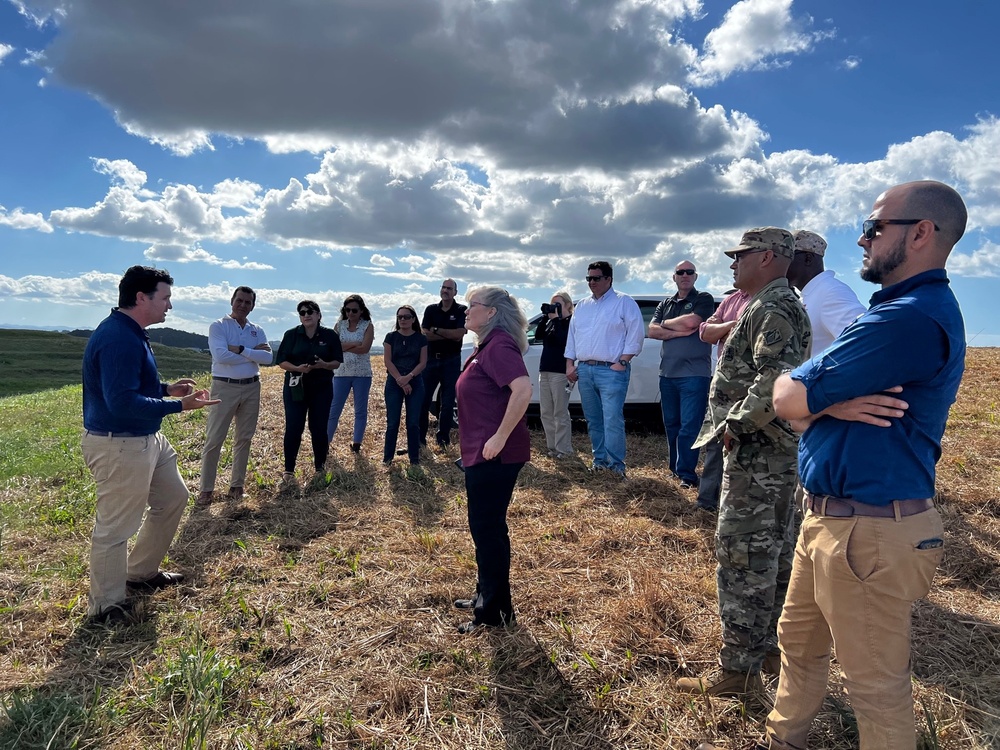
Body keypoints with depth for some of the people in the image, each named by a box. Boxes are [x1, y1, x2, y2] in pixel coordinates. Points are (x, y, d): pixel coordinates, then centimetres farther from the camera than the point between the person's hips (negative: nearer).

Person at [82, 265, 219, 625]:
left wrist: (166, 388, 9)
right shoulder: (119, 338, -24)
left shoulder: (131, 333, 10)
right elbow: (122, 403, -29)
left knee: (173, 498, 21)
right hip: (119, 446, -11)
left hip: (147, 439, 11)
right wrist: (179, 405, -26)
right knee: (116, 526, 2)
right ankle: (106, 606, 19)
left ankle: (142, 573, 37)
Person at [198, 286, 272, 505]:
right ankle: (206, 488, 9)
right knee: (214, 439, -1)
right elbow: (220, 355, -20)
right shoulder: (218, 326, -4)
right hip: (225, 387, -4)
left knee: (244, 438, 11)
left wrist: (240, 350, -17)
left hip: (251, 388, 4)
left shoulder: (258, 331, 8)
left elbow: (268, 357, -8)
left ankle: (237, 485, 22)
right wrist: (253, 353, -14)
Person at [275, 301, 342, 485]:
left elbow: (337, 362, 2)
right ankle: (289, 470, 7)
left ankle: (320, 467, 20)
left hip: (322, 388, 0)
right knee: (293, 428, -4)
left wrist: (324, 365, -19)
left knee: (319, 428, 3)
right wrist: (297, 368, -19)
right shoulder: (291, 335, 0)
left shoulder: (330, 335, 1)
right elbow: (281, 361, -1)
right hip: (295, 387, 0)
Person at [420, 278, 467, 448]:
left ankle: (443, 437, 14)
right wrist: (449, 335, -13)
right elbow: (425, 335, -6)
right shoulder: (431, 310, 6)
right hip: (431, 359, 2)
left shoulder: (462, 311, -2)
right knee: (423, 399, 2)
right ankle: (420, 436, 11)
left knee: (448, 401, 4)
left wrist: (437, 330, -12)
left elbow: (459, 335, -16)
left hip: (451, 361, -2)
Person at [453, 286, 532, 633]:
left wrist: (500, 438, -27)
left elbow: (523, 389, -31)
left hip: (495, 455, -10)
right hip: (481, 453, 10)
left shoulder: (499, 345, -16)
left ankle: (495, 611, 13)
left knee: (487, 528, -1)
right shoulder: (486, 345, 15)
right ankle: (486, 595, 35)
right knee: (486, 526, 19)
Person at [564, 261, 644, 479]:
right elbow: (572, 335, 20)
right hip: (584, 370, 6)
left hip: (611, 370, -6)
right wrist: (570, 364, 11)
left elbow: (636, 334, -7)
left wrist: (622, 362, -14)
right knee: (593, 419, 11)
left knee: (613, 419, -12)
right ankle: (600, 459, 20)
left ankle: (616, 463, -5)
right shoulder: (582, 306, 18)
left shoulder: (624, 302, -1)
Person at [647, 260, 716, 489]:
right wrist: (680, 332, -11)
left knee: (689, 426, -7)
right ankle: (675, 468, 23)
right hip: (667, 374, 6)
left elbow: (691, 322, -17)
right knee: (671, 424, 12)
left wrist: (666, 324, 0)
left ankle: (687, 473, -2)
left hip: (694, 374, -6)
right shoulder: (665, 304, 16)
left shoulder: (704, 299, 1)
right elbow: (652, 331, 3)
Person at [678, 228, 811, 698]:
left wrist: (735, 424, -19)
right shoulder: (775, 306, 19)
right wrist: (737, 423, 15)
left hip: (758, 454, -11)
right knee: (772, 553, 19)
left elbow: (777, 380, -30)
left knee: (742, 557, -5)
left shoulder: (772, 309, -16)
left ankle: (739, 670, 5)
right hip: (772, 452, 11)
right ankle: (772, 646, 33)